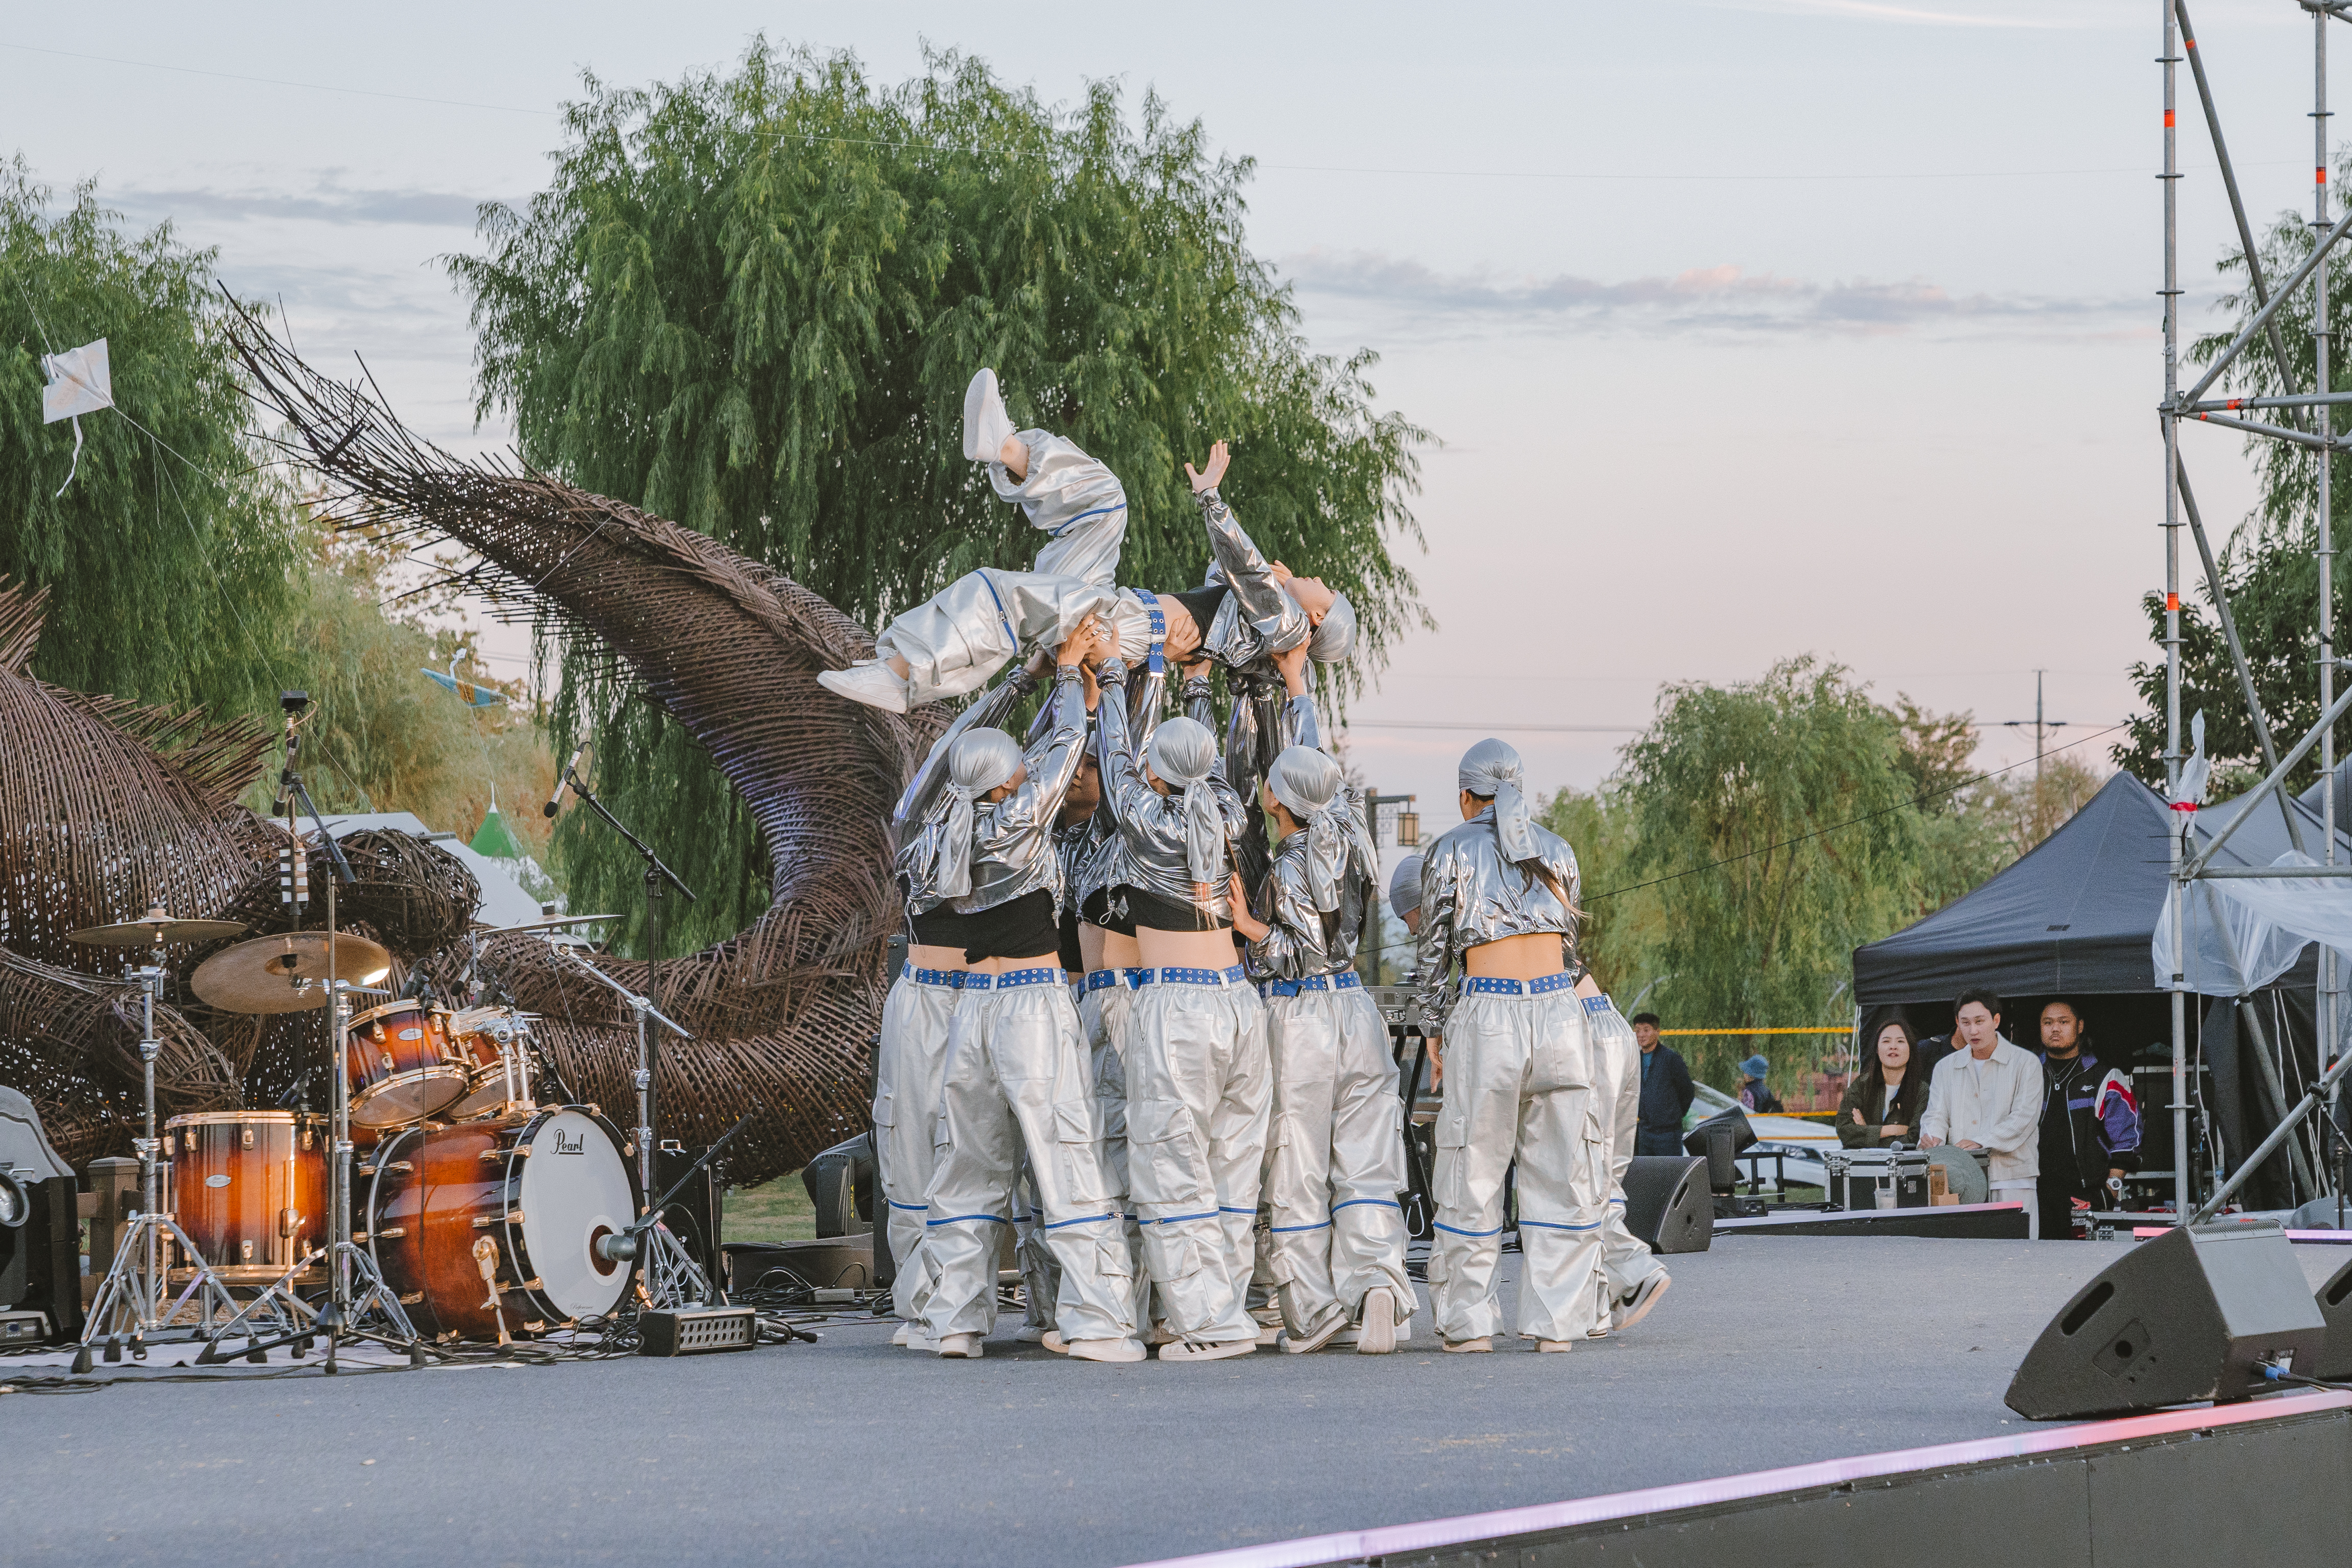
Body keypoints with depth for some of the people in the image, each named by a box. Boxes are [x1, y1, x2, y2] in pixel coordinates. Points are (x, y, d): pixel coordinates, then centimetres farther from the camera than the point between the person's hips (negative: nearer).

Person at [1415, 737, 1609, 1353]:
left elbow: (1435, 951, 6)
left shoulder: (1450, 852, 4)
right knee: (1560, 1171, 6)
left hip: (1486, 1010, -2)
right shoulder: (1556, 851, 13)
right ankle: (1555, 1322, 4)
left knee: (1474, 1169, 5)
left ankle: (1470, 1321, 7)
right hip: (1560, 1007, 2)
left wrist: (1435, 1028, 18)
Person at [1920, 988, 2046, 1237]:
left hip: (2011, 1181, -3)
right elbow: (1937, 1114, 11)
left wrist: (1981, 1142, -21)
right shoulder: (1946, 1068, 17)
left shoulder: (2026, 1064, 3)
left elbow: (2024, 1118, -8)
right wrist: (1932, 1137, -14)